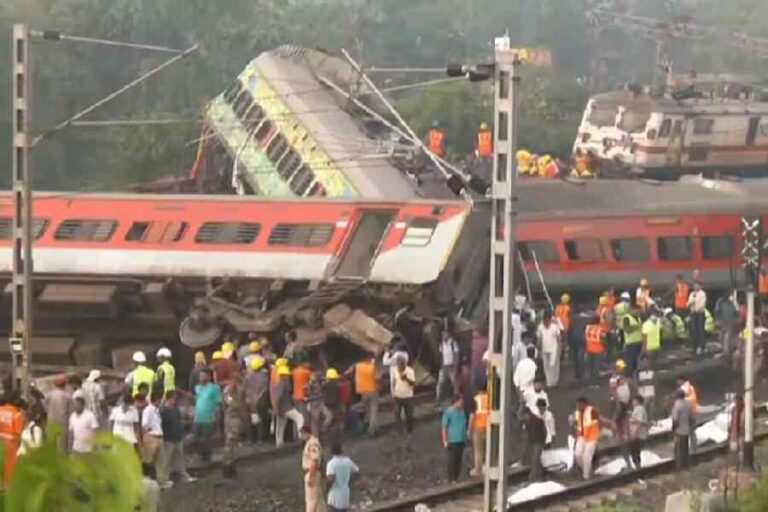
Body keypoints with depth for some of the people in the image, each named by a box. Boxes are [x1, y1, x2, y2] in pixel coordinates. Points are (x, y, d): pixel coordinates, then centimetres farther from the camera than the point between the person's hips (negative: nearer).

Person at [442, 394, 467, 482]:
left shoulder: (462, 411, 11)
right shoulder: (448, 412, -10)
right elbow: (444, 427, -9)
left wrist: (465, 438, 19)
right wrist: (445, 441, -13)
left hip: (461, 440, 7)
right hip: (452, 441, -7)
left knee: (458, 460, 9)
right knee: (452, 460, -6)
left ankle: (456, 478, 15)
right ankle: (451, 480, -2)